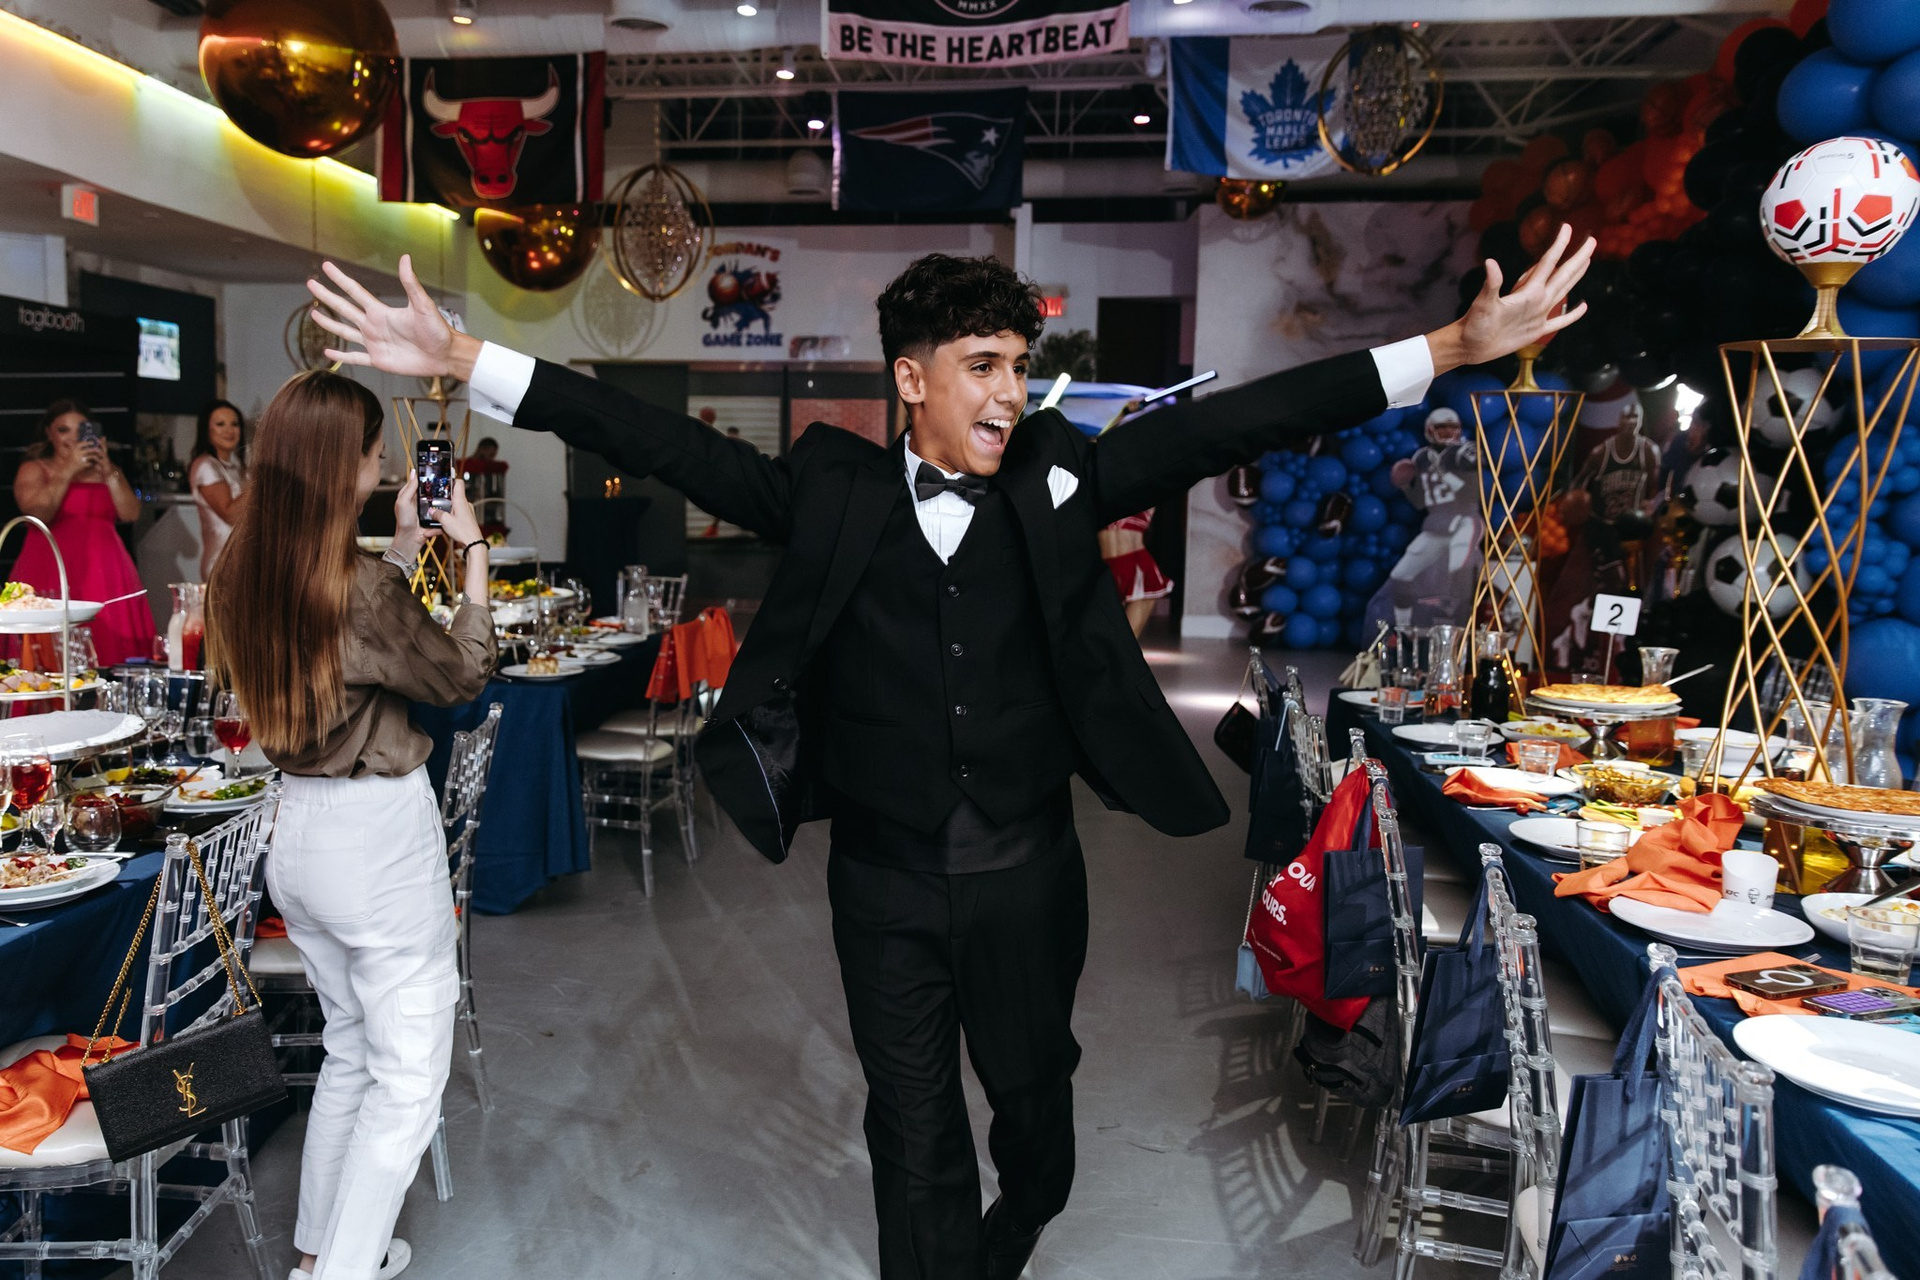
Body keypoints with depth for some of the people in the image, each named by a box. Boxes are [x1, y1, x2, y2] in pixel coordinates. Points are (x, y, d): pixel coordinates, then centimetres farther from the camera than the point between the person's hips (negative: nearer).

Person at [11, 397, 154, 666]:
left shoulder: (108, 471, 19)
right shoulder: (34, 469, 10)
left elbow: (131, 514, 4)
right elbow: (38, 514, -8)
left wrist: (108, 471, -5)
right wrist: (69, 470, -9)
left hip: (104, 572, 2)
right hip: (51, 573, -2)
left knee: (111, 645, -9)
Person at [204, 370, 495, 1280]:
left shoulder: (242, 574, 1)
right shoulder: (359, 587, -23)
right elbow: (462, 674, -8)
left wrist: (402, 550, 15)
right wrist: (472, 552, 0)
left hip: (294, 831, 9)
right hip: (378, 837, -9)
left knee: (350, 1049, 23)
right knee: (408, 1076, 5)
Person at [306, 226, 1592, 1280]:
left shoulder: (1057, 480, -5)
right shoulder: (832, 489, -6)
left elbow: (1224, 424, -9)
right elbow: (667, 443, -7)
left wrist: (1455, 348, -13)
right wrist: (463, 359, -11)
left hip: (1027, 873, 2)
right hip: (885, 882, -1)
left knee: (1034, 1099, 23)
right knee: (916, 1143, 13)